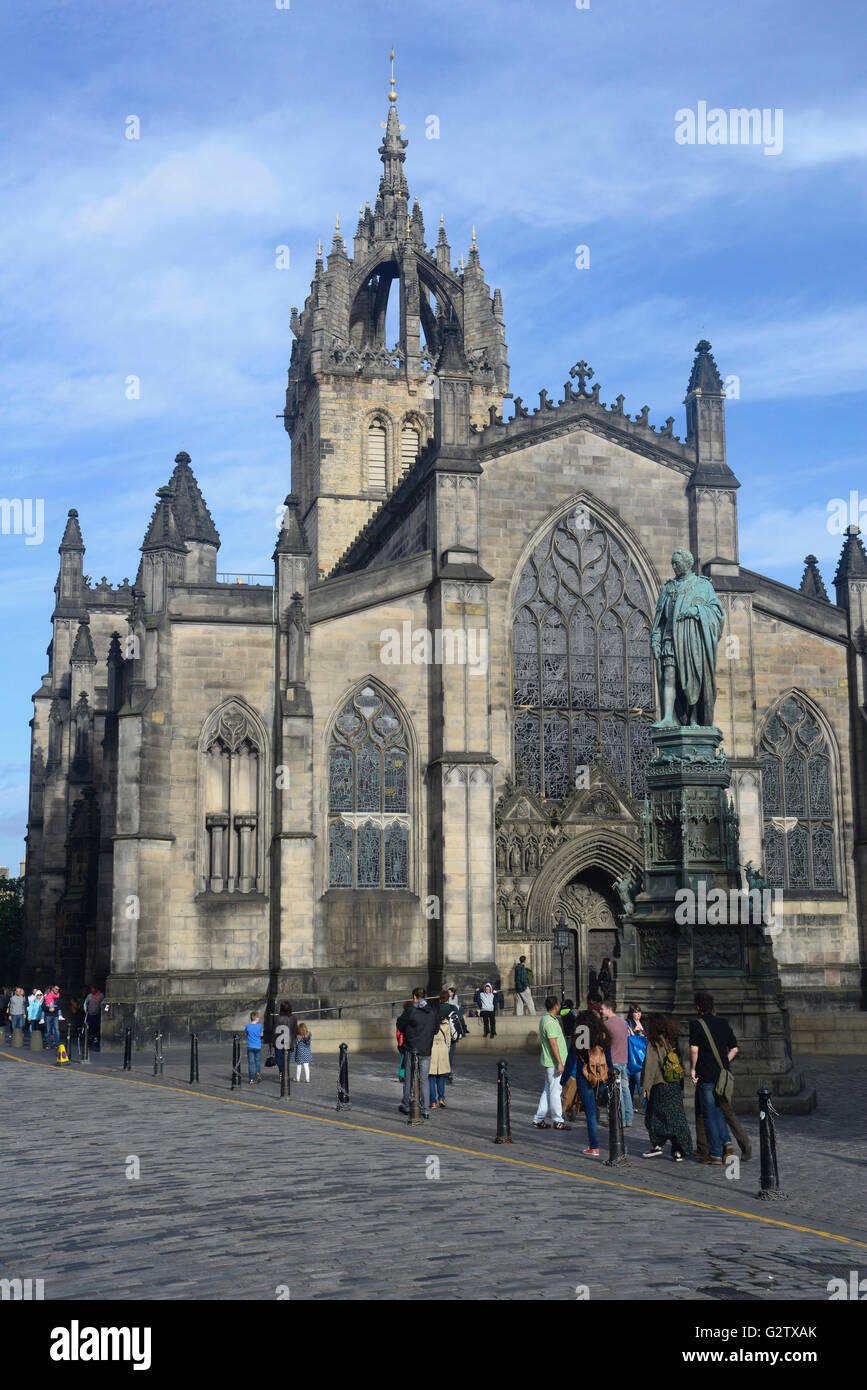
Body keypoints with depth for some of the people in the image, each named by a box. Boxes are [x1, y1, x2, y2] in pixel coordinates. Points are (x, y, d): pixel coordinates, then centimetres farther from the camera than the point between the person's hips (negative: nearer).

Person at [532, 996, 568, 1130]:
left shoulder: (545, 1018, 13)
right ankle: (557, 1121, 3)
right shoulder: (550, 1022, -20)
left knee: (547, 1090, 13)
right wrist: (560, 1063, -21)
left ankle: (539, 1119, 17)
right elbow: (553, 1044, -22)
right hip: (554, 1062, -10)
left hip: (549, 1062, 10)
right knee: (555, 1090, -3)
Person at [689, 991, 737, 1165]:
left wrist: (693, 1068, -7)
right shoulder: (723, 1024, 9)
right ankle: (726, 1141, 4)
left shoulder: (696, 1024, -9)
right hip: (723, 1075, 6)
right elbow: (734, 1048, 12)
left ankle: (715, 1154, 3)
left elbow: (694, 1048, -19)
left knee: (710, 1114, 1)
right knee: (718, 1110, 20)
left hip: (706, 1076, -6)